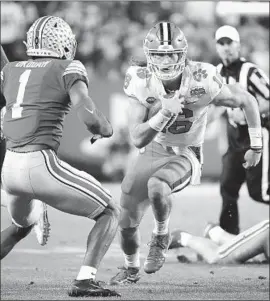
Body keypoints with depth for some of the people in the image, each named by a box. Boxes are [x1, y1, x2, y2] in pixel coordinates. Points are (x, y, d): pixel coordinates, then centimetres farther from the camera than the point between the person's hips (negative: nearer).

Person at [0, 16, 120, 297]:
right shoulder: (68, 69, -1)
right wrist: (105, 130, 7)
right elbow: (89, 116, -14)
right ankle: (84, 281, -9)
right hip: (41, 167, -6)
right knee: (110, 213, 8)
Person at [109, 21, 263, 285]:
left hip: (185, 155, -3)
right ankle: (131, 269, 39)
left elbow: (247, 101, -7)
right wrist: (165, 114, -38)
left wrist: (256, 146, 0)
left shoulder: (202, 82, -24)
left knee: (157, 186, -37)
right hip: (152, 152, 3)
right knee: (127, 223, 6)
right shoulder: (142, 84, -20)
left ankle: (161, 236, -5)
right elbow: (137, 139, -22)